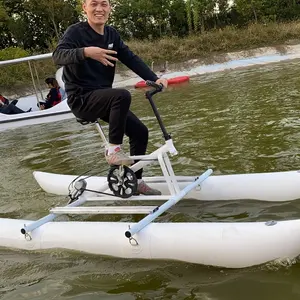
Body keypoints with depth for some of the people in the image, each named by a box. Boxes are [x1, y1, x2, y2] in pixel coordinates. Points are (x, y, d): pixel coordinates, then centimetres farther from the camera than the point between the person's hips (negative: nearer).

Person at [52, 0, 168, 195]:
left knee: (140, 131, 0)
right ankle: (114, 149, -18)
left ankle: (136, 180, 16)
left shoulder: (112, 34, 8)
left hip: (104, 97, 7)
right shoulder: (76, 31, -11)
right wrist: (85, 52, -47)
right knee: (123, 95, -33)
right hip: (82, 99, -7)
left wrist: (154, 78, -14)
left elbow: (131, 59, 0)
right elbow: (58, 55, -28)